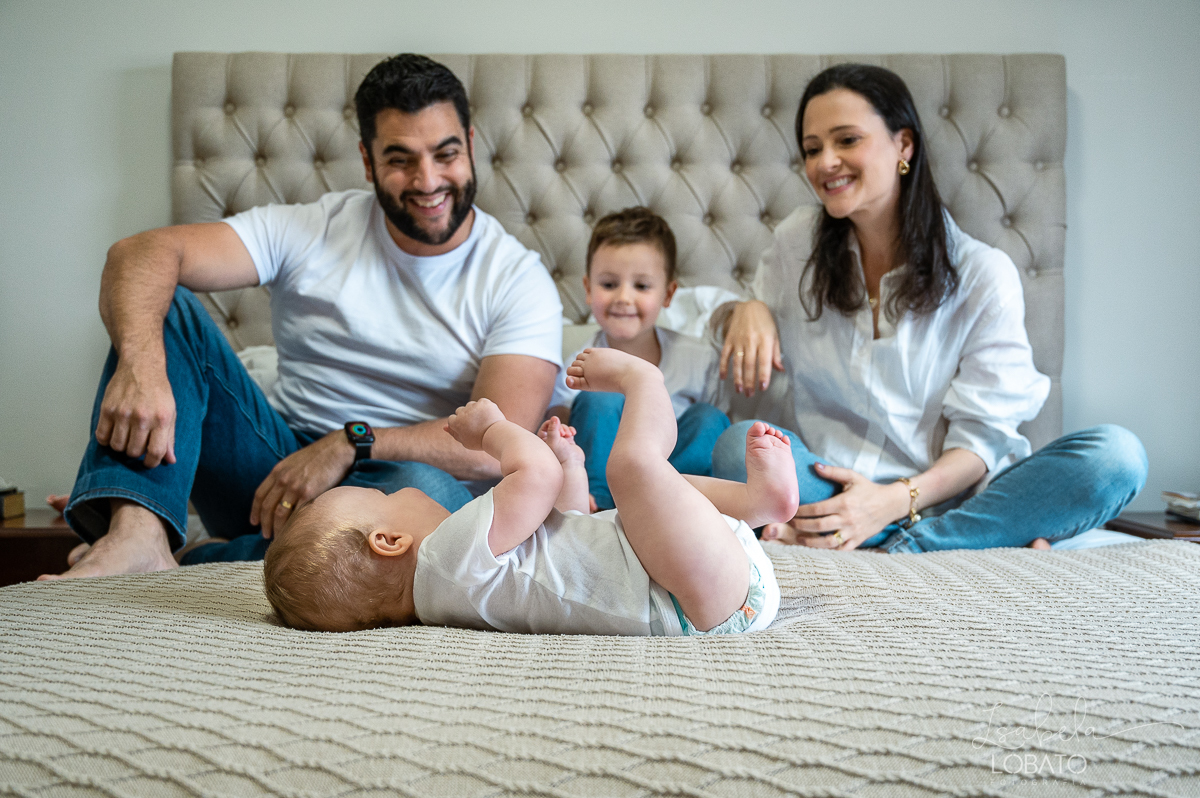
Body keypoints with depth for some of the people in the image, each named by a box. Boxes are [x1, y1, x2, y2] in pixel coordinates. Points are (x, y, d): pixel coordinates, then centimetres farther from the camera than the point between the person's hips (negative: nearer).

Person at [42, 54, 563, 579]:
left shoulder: (519, 281, -4)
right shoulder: (313, 230, 0)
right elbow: (144, 253, -12)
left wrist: (351, 444, -24)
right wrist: (140, 362, -32)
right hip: (275, 472, 2)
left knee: (428, 491, -39)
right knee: (159, 303, -13)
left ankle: (193, 570, -25)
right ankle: (138, 535, -32)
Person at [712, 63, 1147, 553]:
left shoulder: (983, 274, -2)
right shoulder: (797, 242, 5)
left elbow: (981, 435, -7)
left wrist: (898, 498, -25)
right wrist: (746, 312, -6)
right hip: (829, 485, 1)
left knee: (1116, 454, -24)